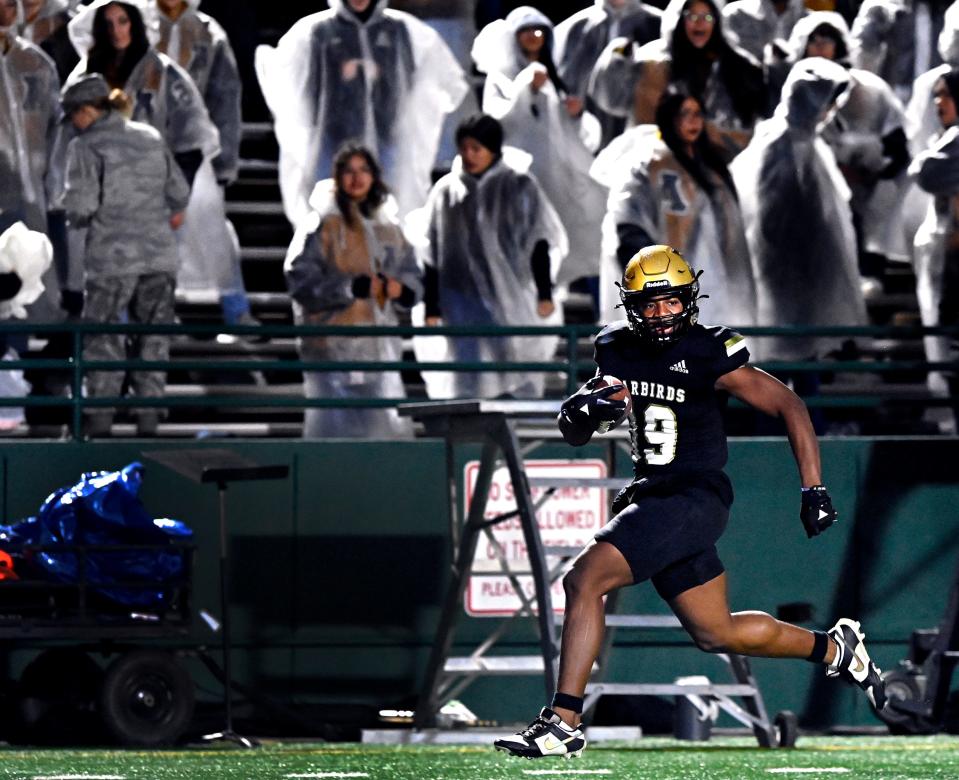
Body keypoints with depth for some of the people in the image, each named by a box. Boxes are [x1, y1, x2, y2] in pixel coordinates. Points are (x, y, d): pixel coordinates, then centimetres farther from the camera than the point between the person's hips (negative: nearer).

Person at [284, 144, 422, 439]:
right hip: (335, 345, -6)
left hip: (380, 345, 6)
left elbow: (413, 278, 16)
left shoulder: (387, 226, 15)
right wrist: (354, 287, -19)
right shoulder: (322, 225, -3)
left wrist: (399, 288, -8)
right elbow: (300, 280, -12)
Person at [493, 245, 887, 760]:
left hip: (693, 499, -8)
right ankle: (836, 649, 35)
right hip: (652, 498, 8)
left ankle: (563, 722, -17)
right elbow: (574, 436, 14)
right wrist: (581, 411, -10)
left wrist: (813, 488, -10)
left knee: (584, 580, -21)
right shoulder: (615, 350, 8)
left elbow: (787, 405, -6)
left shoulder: (708, 355, -12)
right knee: (717, 635, 15)